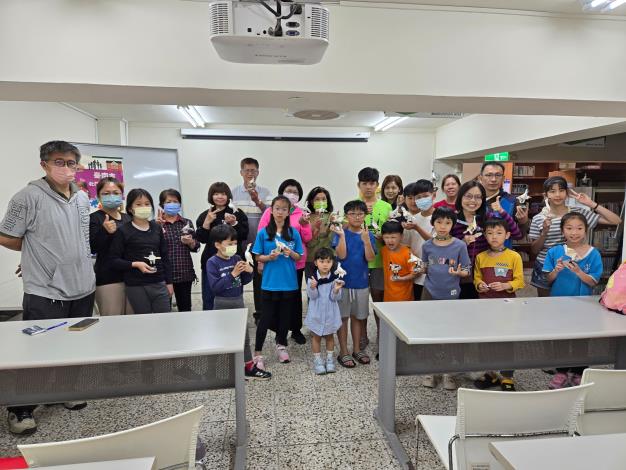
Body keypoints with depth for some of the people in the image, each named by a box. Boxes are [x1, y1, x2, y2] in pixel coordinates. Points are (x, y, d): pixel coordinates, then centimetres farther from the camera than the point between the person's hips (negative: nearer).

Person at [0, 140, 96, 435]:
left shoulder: (83, 198, 7)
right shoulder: (28, 197, -12)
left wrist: (72, 256, 12)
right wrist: (37, 251, 4)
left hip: (83, 288, 6)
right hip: (45, 293, -5)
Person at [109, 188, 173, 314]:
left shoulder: (157, 228, 8)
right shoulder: (123, 231, -4)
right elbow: (114, 260, -5)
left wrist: (169, 282, 11)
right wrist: (135, 264, -19)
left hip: (159, 284, 4)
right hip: (136, 287, -3)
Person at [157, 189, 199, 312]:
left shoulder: (187, 222, 8)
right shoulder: (157, 223, 0)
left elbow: (196, 248, 11)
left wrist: (191, 242, -9)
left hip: (185, 272, 2)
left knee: (185, 307, 9)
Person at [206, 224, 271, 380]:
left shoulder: (237, 258, 0)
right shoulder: (212, 263, -14)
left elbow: (244, 281, 8)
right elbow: (215, 287, -22)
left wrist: (249, 272, -13)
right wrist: (232, 274, -27)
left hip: (238, 301, 5)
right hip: (222, 304, -5)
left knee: (244, 336, 14)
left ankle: (249, 367, 27)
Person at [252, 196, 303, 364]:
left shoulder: (294, 233, -1)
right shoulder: (263, 233, -4)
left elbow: (299, 257, 5)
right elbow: (258, 257, 0)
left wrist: (291, 253, -15)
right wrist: (270, 257, -18)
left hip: (289, 283, 2)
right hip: (270, 283, -2)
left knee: (285, 316, 15)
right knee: (266, 317, 4)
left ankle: (281, 345, 35)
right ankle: (257, 351, 16)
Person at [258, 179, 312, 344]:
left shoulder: (301, 214, 5)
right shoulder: (270, 211, -2)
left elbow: (307, 239, 1)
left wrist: (304, 225, -16)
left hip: (296, 262, 2)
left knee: (296, 295, 11)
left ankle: (296, 329, 27)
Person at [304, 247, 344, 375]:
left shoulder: (335, 278, -11)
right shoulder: (312, 278, -13)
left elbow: (335, 298, -12)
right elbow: (312, 296, -16)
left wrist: (336, 290, -33)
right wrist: (313, 288, -36)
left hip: (330, 313, 1)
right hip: (316, 313, -1)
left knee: (329, 336, 17)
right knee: (316, 337, 12)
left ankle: (329, 358, 32)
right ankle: (317, 360, 26)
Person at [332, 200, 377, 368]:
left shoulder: (368, 234, 2)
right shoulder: (340, 232, -5)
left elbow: (370, 258, -9)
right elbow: (341, 255, -15)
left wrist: (366, 240, -22)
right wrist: (341, 235, -22)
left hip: (361, 282, 3)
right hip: (343, 280, -3)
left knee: (358, 316, 14)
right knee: (343, 316, 6)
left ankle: (357, 349, 28)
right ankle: (343, 352, 17)